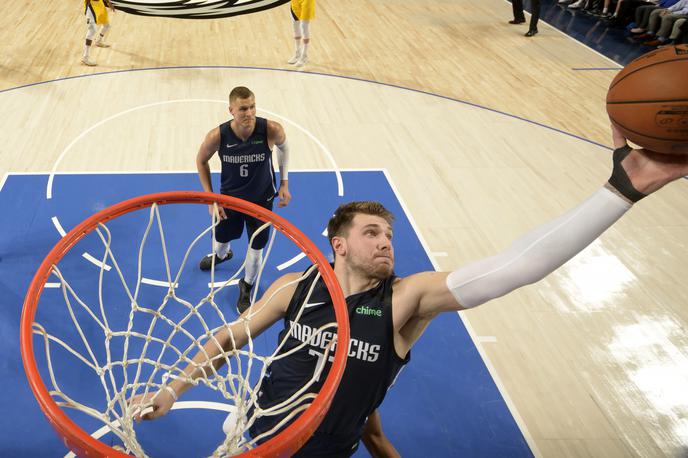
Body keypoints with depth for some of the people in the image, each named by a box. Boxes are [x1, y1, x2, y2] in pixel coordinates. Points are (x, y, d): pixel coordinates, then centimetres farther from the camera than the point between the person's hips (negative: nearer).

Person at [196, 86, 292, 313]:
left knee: (256, 246, 8)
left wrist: (284, 184, -3)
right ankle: (221, 254, 64)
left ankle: (246, 287, 39)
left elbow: (283, 147, -4)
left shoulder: (271, 130, -30)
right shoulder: (217, 136, -28)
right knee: (221, 238, 23)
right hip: (229, 197, 1)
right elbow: (201, 161, -7)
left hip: (262, 199, -1)